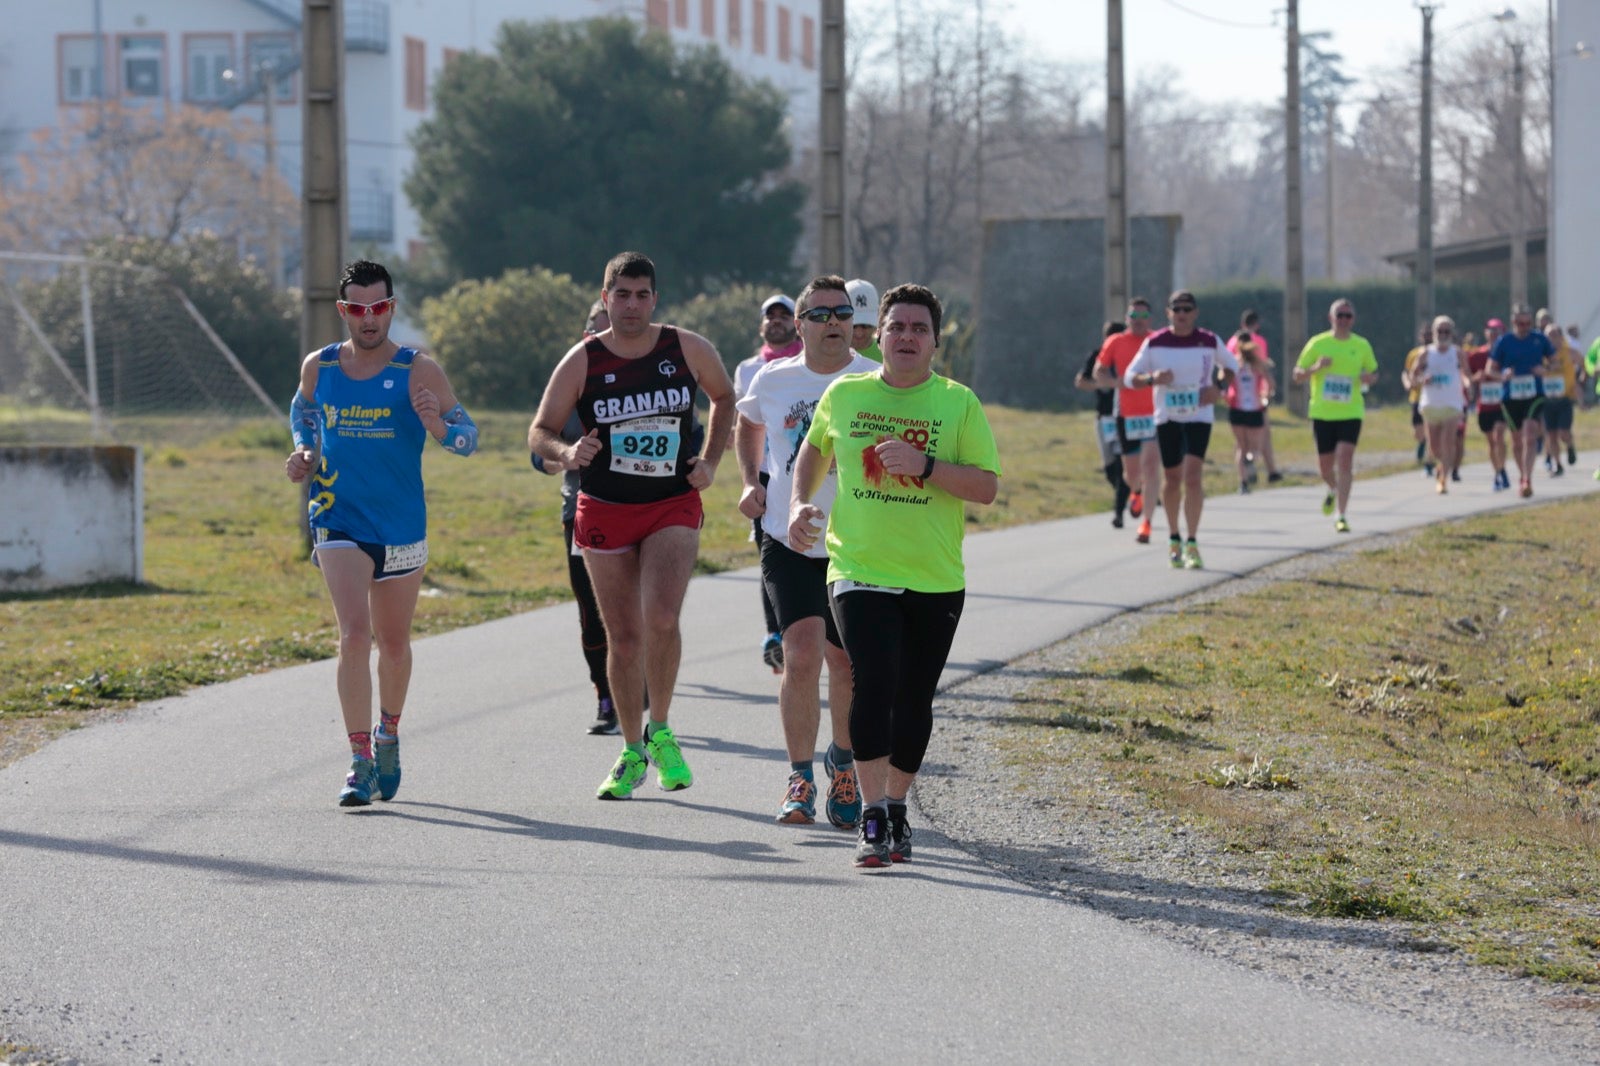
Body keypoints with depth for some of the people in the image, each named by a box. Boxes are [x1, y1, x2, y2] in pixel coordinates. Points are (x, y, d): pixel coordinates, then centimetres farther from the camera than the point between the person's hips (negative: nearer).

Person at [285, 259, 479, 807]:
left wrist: (438, 427, -29)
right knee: (354, 634, -17)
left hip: (401, 529, 0)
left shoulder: (419, 371, -7)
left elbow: (469, 437, -7)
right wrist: (304, 453, 4)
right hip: (338, 526, 0)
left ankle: (388, 734, 40)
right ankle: (361, 762, -16)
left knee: (393, 643, 14)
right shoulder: (318, 366, 1)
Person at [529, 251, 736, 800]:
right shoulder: (582, 361, -5)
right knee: (623, 637, 4)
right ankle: (632, 753, 21)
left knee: (661, 618, -22)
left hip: (674, 508, -1)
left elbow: (724, 397, 16)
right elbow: (539, 432, -1)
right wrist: (566, 453, -24)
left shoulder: (689, 349, -3)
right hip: (605, 512, 1)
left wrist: (710, 461, 4)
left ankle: (660, 733, 0)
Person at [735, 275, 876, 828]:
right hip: (789, 544, 0)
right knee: (802, 657, -16)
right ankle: (801, 779, -4)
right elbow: (747, 424, 24)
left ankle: (843, 762, 33)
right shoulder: (772, 381, 2)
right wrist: (751, 482, 10)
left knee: (846, 664, 7)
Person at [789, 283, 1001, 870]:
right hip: (859, 572, -1)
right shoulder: (843, 395, 5)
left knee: (913, 700, 8)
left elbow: (987, 486, -5)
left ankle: (896, 806, 26)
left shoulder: (959, 403, 0)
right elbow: (815, 449, 25)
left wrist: (925, 466, -18)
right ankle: (872, 819, -13)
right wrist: (800, 503, 9)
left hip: (936, 580, 1)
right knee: (873, 685, -16)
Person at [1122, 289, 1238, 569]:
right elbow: (1130, 376, 2)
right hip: (1167, 418, 1)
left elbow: (1231, 365, 15)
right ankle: (1173, 539, 27)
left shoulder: (1209, 342, -3)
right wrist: (1152, 378, -20)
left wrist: (1219, 388, -5)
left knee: (1193, 477, -15)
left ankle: (1192, 544, -12)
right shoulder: (1155, 343, -3)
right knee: (1172, 478, 8)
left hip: (1199, 417, -1)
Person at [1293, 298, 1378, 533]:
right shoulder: (1317, 344, 1)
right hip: (1322, 413, 1)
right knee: (1325, 464, 8)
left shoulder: (1362, 346, 4)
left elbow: (1373, 372, 18)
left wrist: (1369, 377, -6)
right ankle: (1333, 490, 45)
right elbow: (1298, 376, 4)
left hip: (1351, 412, -1)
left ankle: (1341, 516, -12)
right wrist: (1316, 368, -17)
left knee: (1345, 460, -15)